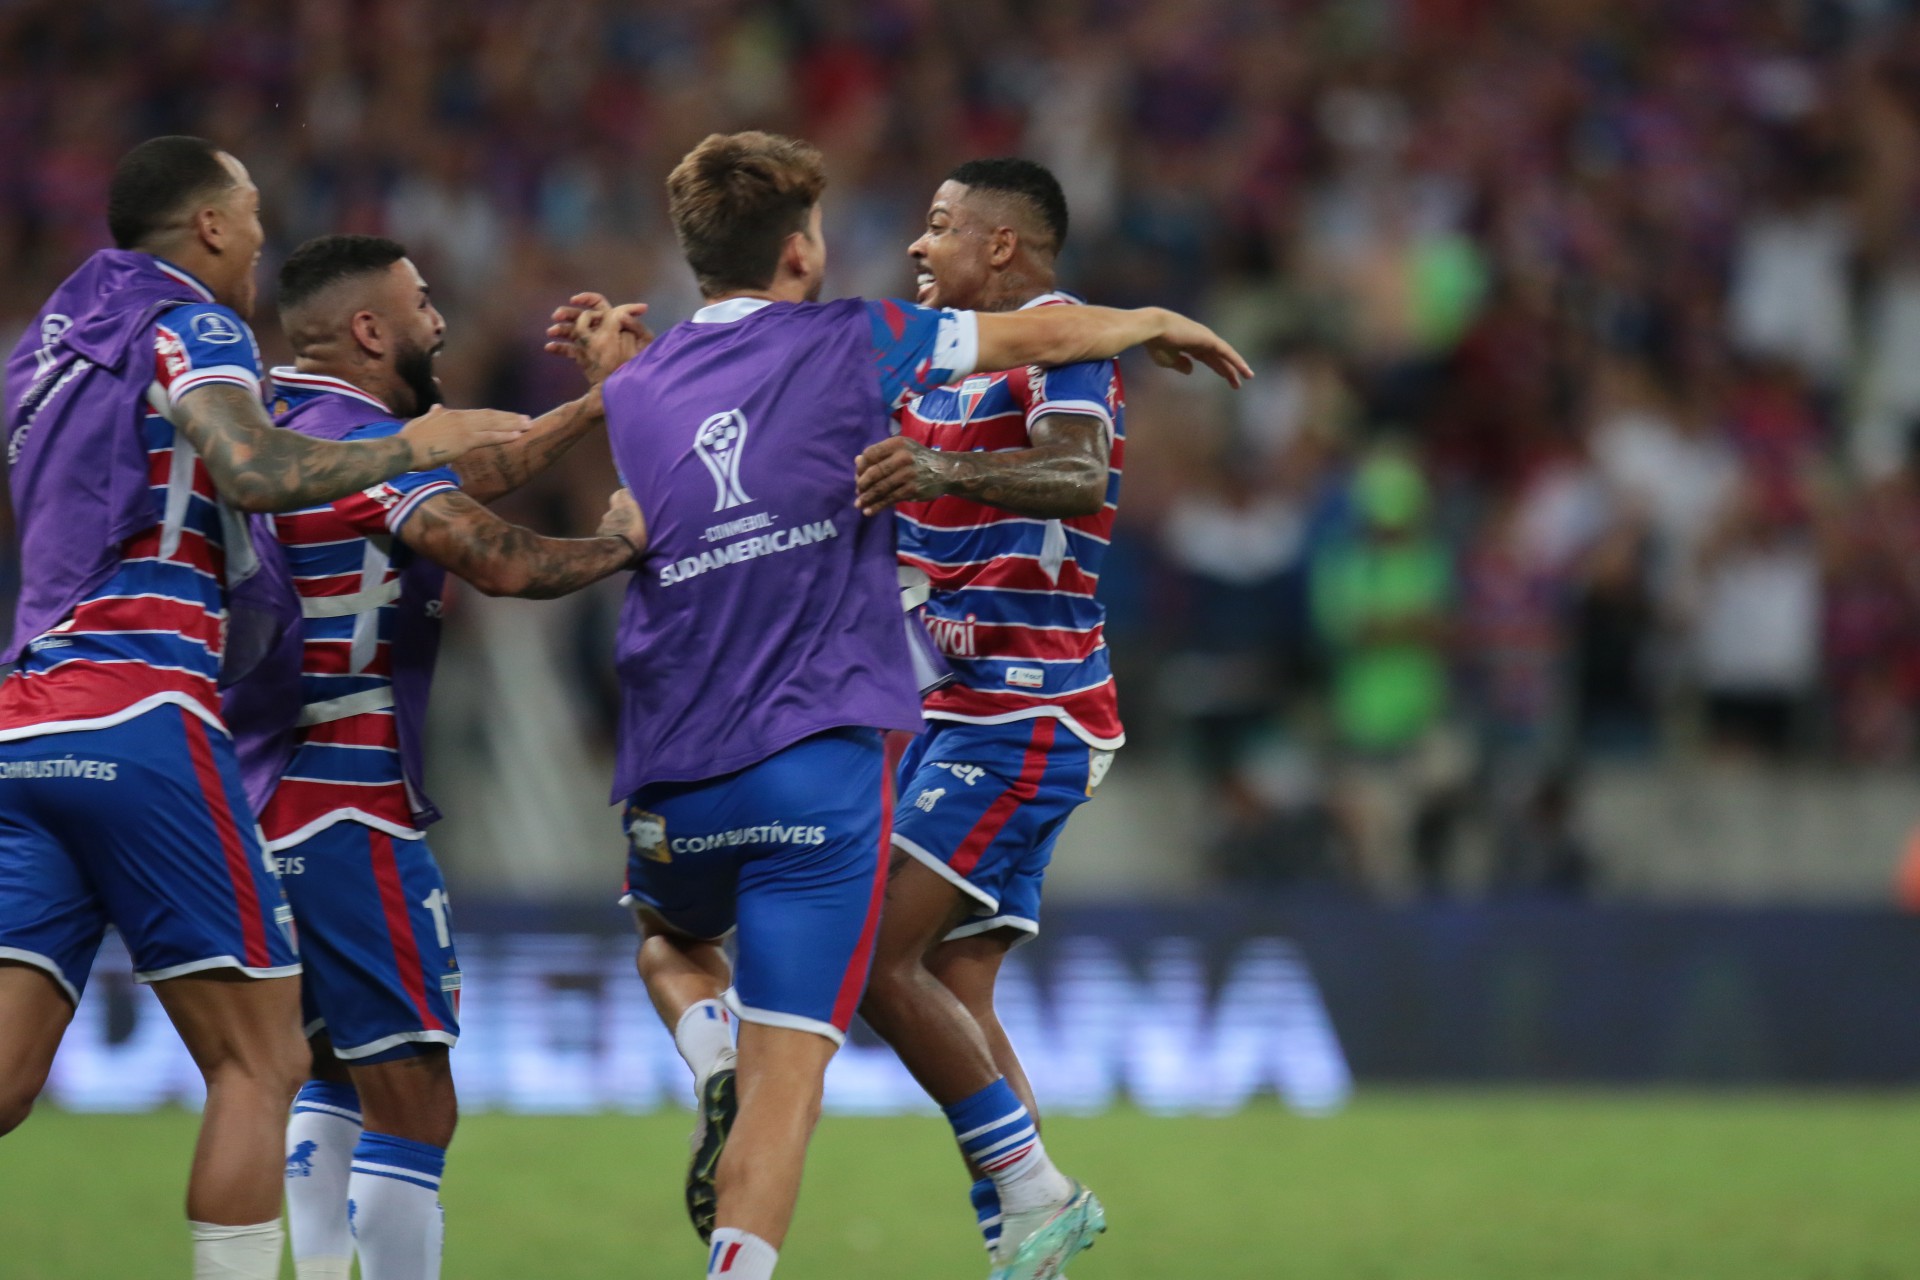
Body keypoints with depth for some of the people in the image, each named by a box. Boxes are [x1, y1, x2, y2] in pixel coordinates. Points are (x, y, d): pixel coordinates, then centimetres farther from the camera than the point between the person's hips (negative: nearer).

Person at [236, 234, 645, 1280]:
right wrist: (622, 540, -9)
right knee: (411, 1106, -8)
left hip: (258, 802, 10)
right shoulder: (364, 444, -14)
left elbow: (456, 483, 23)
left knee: (335, 1077, 20)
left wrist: (597, 402, 23)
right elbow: (505, 562, -27)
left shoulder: (279, 428, 14)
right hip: (346, 811, -10)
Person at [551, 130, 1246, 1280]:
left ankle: (711, 1057, 4)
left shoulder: (635, 394, 9)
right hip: (819, 771, -4)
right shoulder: (846, 345, -1)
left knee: (672, 942, 34)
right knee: (787, 1076, -5)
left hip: (670, 784, 4)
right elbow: (1049, 334, 12)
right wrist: (1157, 322, 31)